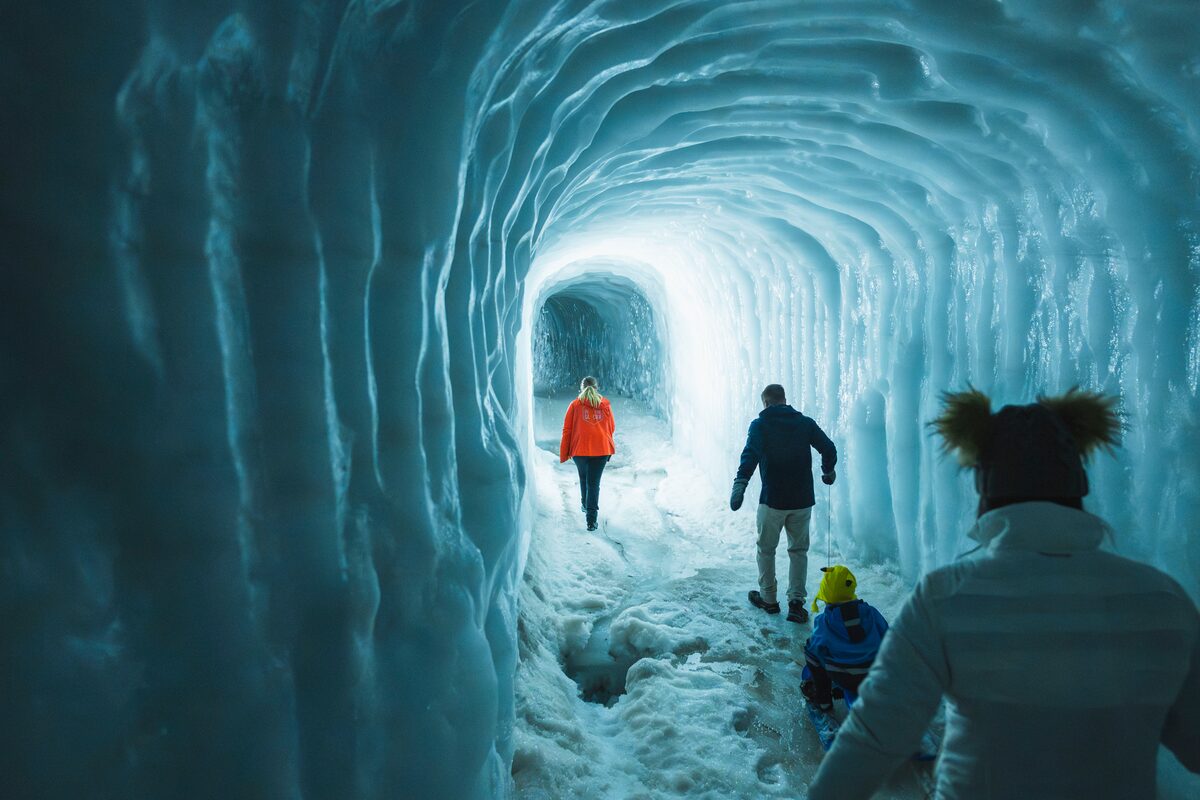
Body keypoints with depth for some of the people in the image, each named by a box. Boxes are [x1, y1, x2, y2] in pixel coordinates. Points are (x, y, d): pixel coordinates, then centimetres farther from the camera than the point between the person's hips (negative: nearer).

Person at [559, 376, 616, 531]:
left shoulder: (575, 405, 1)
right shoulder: (605, 404, 6)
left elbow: (567, 430, 0)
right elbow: (611, 427, 12)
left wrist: (563, 454, 6)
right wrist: (608, 446, 29)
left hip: (580, 449, 0)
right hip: (602, 449, 0)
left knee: (583, 477, 25)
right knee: (594, 482, 1)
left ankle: (585, 505, 43)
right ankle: (591, 519, -8)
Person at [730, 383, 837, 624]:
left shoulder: (760, 425, -4)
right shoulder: (804, 422, 4)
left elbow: (750, 455, -19)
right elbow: (829, 448, 3)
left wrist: (739, 486, -27)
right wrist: (828, 473, 21)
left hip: (772, 500, -2)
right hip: (802, 500, 3)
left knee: (766, 549, 15)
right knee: (798, 550, 14)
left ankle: (768, 599, 24)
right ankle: (796, 601, 6)